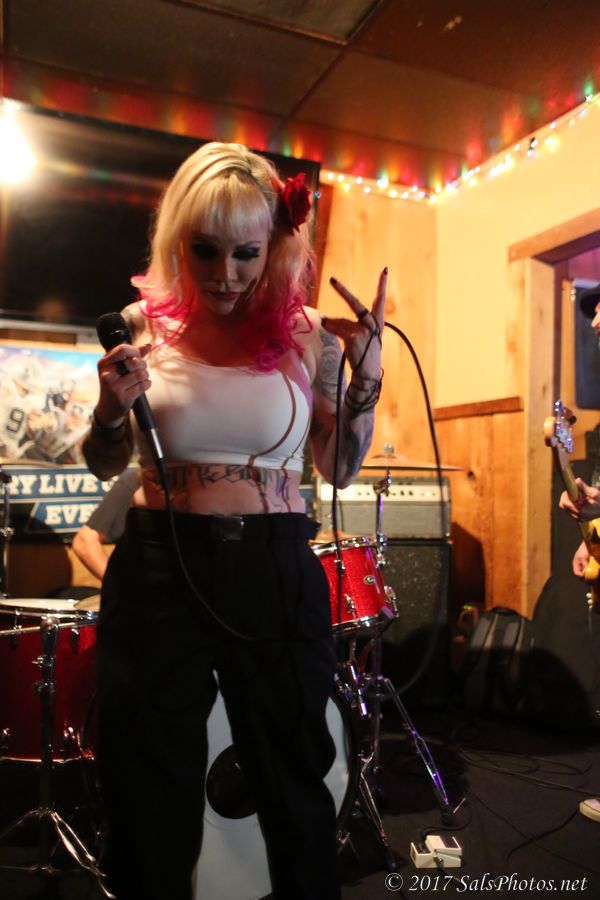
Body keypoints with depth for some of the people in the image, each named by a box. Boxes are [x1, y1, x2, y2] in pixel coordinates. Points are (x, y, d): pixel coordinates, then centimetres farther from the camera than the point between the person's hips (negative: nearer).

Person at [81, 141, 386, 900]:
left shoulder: (307, 334, -2)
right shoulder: (144, 325, -1)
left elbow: (340, 470, 3)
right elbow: (106, 464, 6)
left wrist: (366, 377, -11)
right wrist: (113, 409, -15)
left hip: (278, 572, 0)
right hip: (159, 568, 1)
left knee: (294, 786, 19)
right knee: (149, 795, 17)